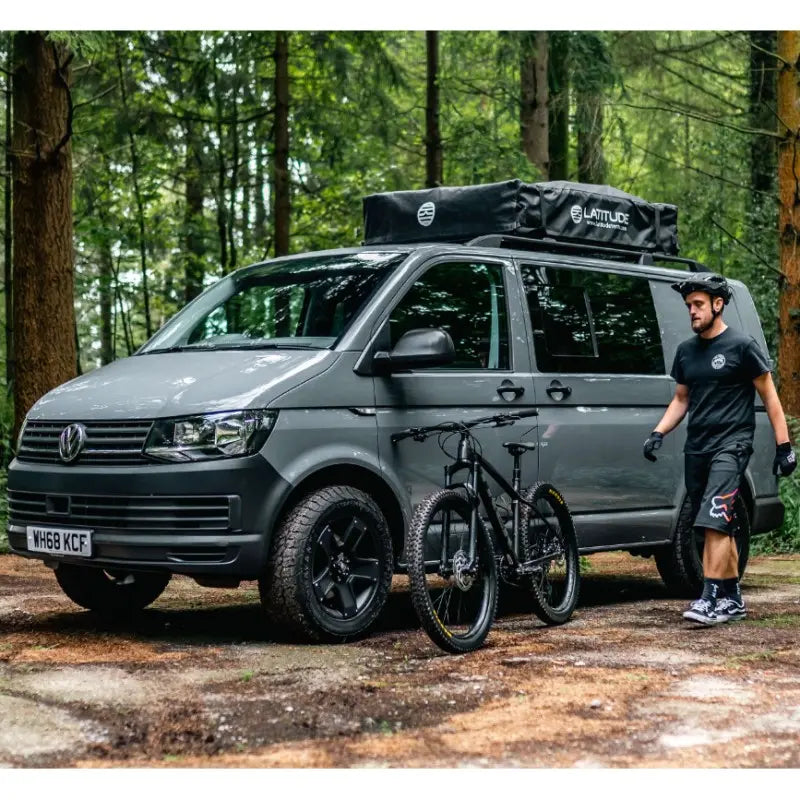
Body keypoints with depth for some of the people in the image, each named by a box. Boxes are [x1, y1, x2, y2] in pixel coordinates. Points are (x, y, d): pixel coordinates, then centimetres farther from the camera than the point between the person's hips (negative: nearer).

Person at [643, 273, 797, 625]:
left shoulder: (741, 345, -4)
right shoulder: (686, 351, 13)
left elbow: (769, 396, -1)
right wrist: (658, 433, 5)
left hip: (731, 445, -7)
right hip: (696, 448, 7)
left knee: (714, 523, -17)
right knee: (722, 528, 12)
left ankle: (710, 599, -18)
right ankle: (733, 599, 19)